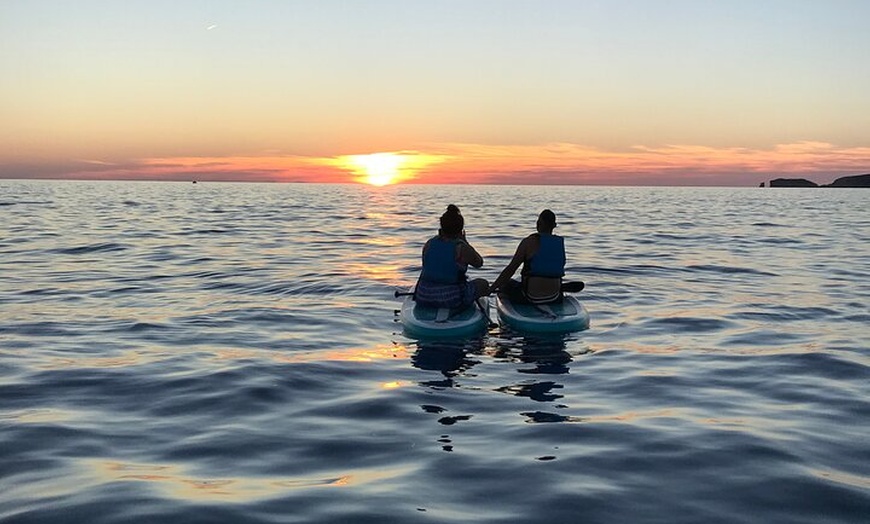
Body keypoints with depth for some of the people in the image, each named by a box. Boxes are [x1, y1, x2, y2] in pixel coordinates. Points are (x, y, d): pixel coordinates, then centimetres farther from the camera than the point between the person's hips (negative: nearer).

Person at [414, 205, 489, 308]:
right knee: (483, 283, 22)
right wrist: (465, 242, 9)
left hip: (423, 299, 5)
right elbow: (479, 263, 3)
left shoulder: (429, 244, -3)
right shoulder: (462, 248, -15)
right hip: (452, 301, -4)